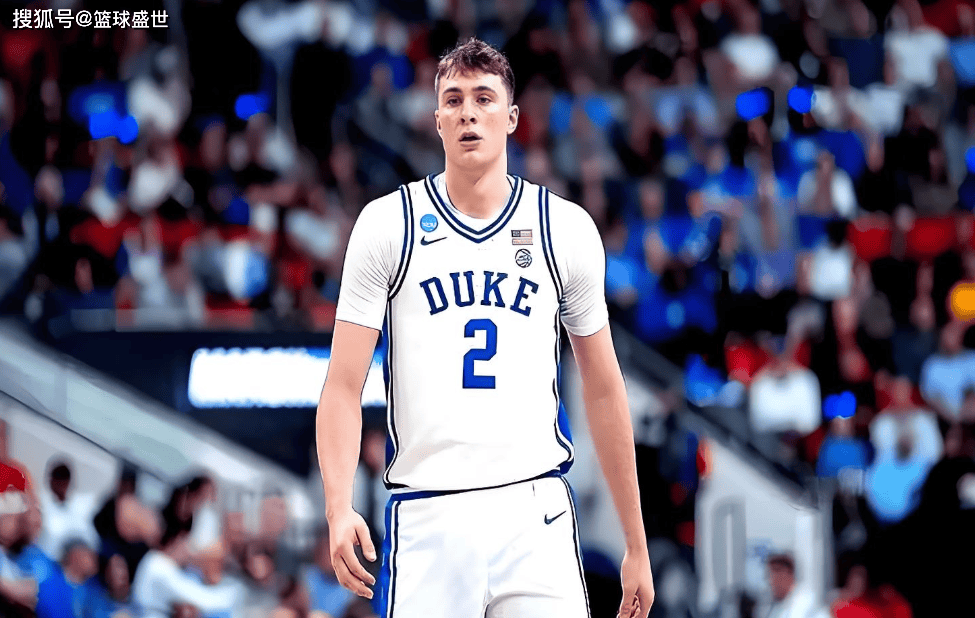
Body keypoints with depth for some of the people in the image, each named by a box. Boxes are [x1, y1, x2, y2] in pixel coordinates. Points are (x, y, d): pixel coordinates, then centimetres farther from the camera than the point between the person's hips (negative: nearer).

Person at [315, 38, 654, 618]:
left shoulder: (567, 227, 9)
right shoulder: (387, 223, 5)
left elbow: (604, 392, 14)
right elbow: (345, 386, 1)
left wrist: (637, 545, 14)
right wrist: (339, 510, -15)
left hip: (536, 511, 1)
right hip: (425, 519, -1)